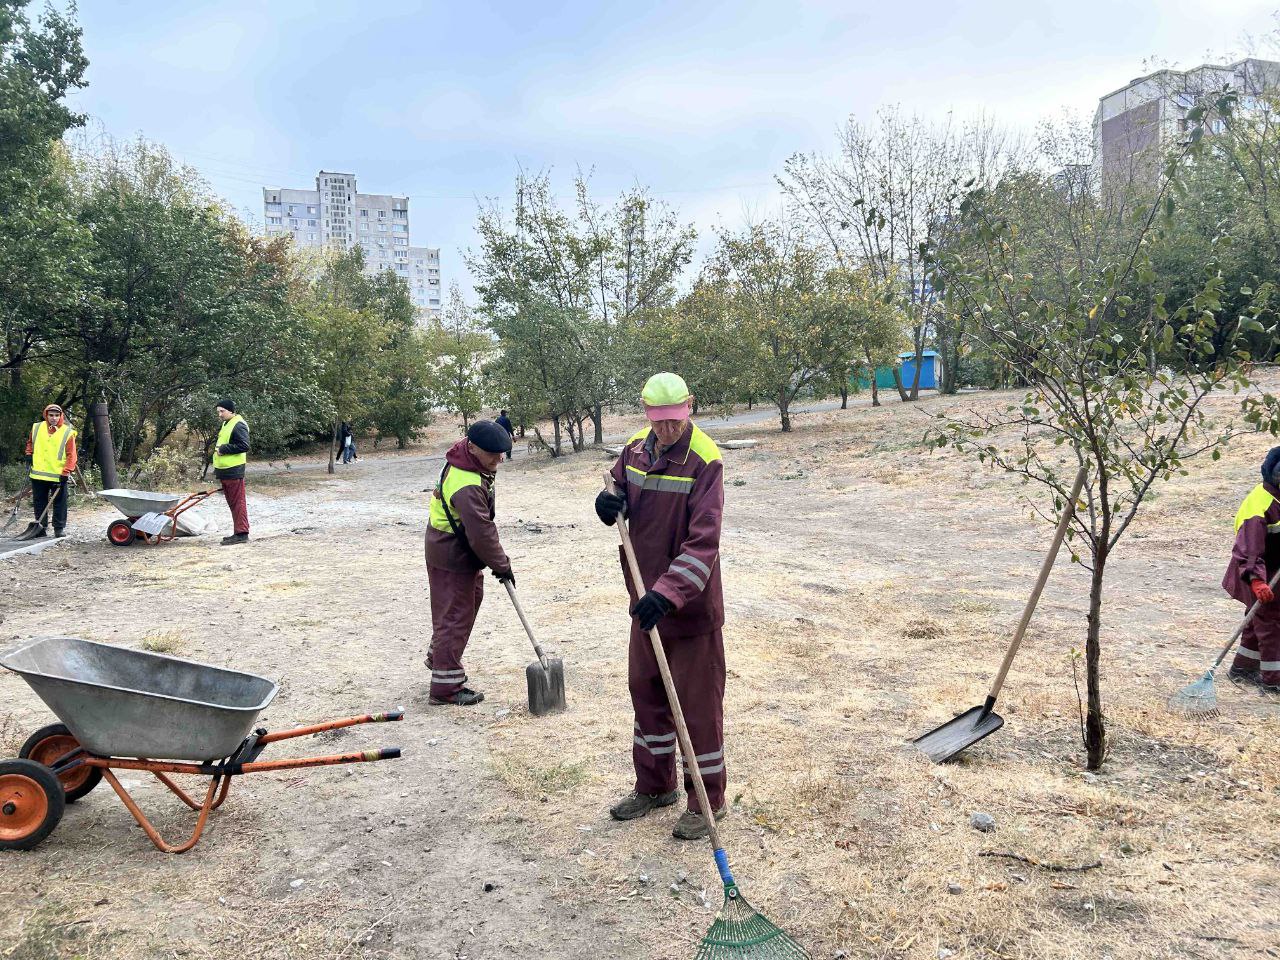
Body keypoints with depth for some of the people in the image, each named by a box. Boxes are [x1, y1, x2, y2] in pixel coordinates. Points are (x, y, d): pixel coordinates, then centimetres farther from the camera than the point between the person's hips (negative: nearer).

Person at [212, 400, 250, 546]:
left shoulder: (238, 425, -13)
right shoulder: (226, 425, 19)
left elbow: (244, 446, -23)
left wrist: (224, 449, -19)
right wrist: (218, 448, 13)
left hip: (233, 472, -10)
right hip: (224, 472, 10)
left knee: (237, 502, -8)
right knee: (232, 503, 13)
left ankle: (242, 533, -7)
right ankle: (238, 533, 18)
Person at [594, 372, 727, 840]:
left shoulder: (705, 460, -20)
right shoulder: (636, 449, 1)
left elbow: (703, 542, -26)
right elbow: (619, 491, 17)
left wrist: (668, 593, -36)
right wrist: (610, 503, -8)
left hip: (692, 604, -7)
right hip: (646, 597, 7)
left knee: (698, 702, 4)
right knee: (646, 690, 18)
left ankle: (707, 800, 21)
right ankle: (655, 786, 36)